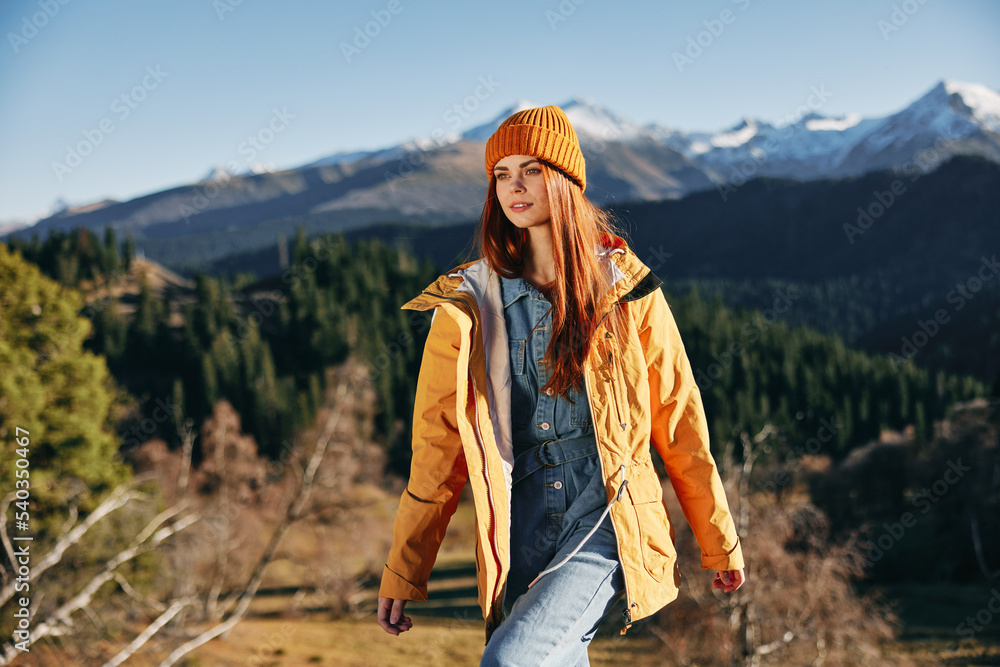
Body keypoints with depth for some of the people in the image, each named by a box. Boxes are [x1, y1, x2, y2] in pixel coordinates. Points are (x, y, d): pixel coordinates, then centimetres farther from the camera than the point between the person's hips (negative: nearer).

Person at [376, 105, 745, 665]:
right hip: (524, 530, 3)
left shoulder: (626, 288, 1)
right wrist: (402, 574, 4)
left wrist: (720, 545, 12)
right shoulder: (469, 303, 3)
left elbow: (678, 423, 7)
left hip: (609, 521, -2)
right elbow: (439, 448, 5)